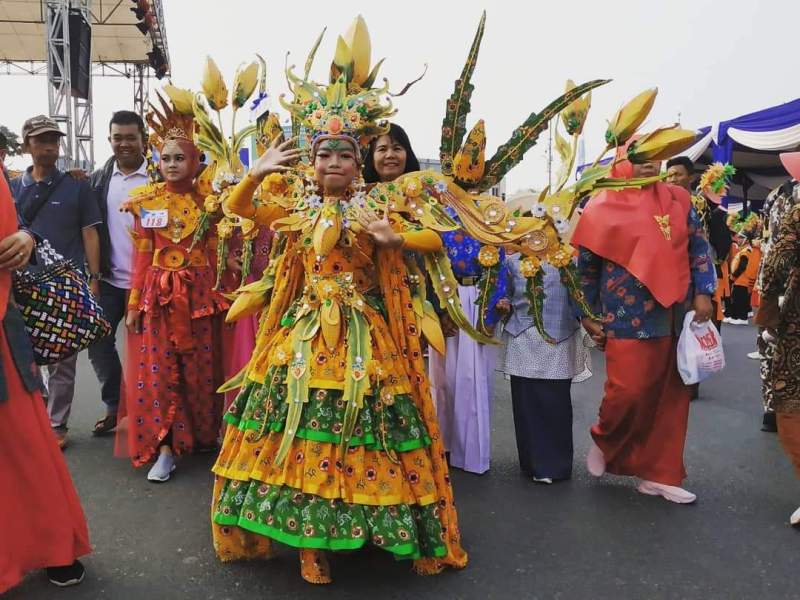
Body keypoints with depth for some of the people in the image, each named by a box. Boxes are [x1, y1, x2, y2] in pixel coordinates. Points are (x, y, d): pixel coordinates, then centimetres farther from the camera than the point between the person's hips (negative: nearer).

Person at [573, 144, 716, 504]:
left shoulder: (677, 199, 9)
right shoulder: (604, 207, -2)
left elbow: (698, 247, 13)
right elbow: (585, 265, 2)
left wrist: (703, 294, 3)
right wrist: (588, 315, 2)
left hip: (675, 315, 5)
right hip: (628, 317, -4)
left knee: (670, 397, 7)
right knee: (629, 391, -8)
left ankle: (658, 473, 20)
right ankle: (604, 441, 24)